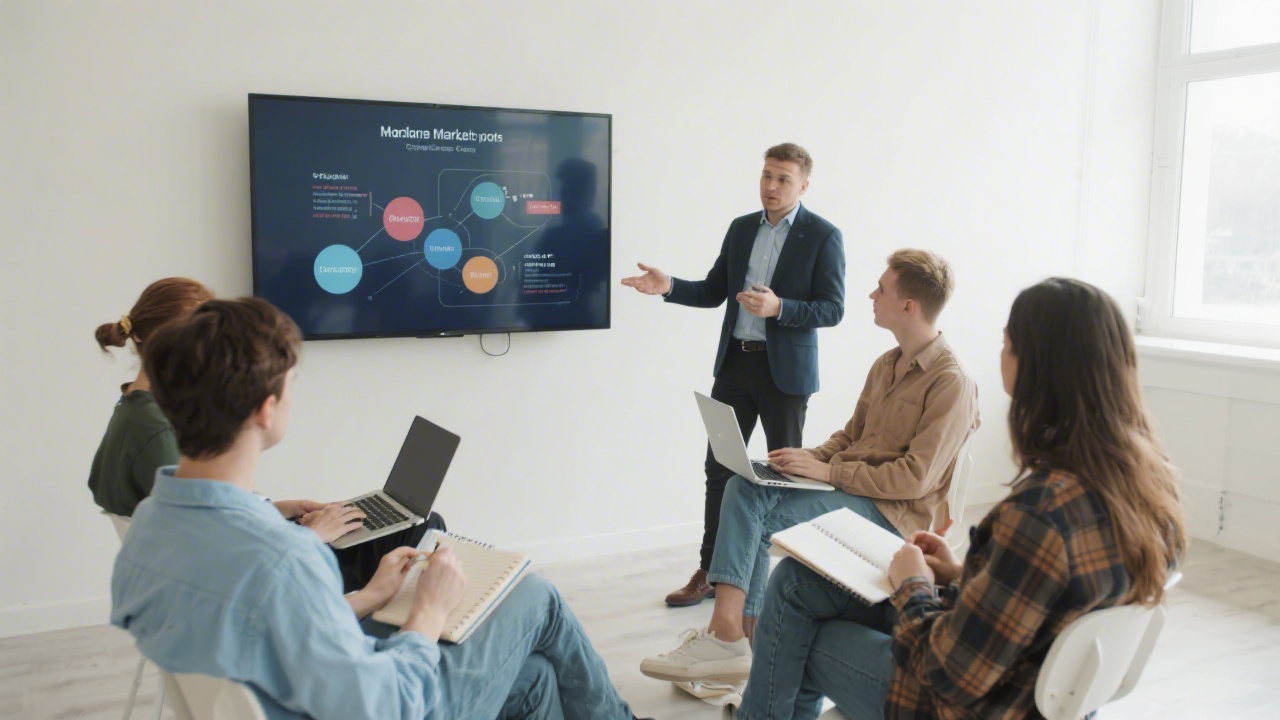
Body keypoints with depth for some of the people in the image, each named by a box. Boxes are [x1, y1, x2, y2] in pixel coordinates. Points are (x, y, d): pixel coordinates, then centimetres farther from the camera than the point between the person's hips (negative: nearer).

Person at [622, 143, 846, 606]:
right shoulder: (741, 229, 10)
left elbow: (832, 309, -11)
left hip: (786, 371, -5)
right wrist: (669, 287, -3)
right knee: (719, 466, 7)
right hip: (735, 362, 5)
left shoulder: (823, 236, -6)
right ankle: (711, 571, 18)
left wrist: (778, 307, -25)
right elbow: (714, 291, 13)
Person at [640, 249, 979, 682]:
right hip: (850, 484, 8)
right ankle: (727, 636, -19)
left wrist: (828, 471, -20)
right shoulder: (886, 365, 13)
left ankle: (732, 637, -11)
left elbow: (916, 479, -20)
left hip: (897, 512, -8)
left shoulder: (952, 383, -15)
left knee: (759, 515, -22)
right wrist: (811, 458, -1)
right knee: (744, 487, -14)